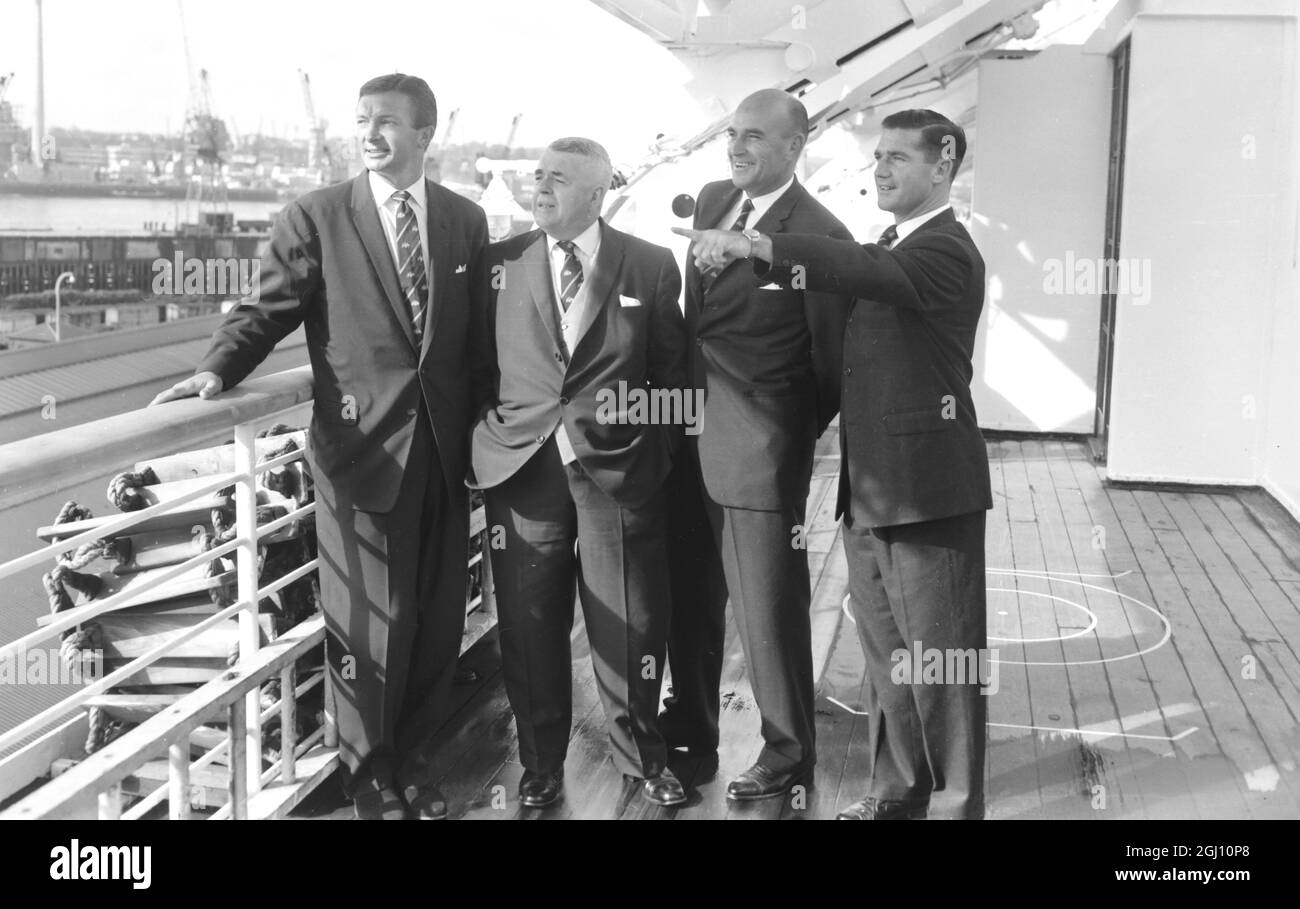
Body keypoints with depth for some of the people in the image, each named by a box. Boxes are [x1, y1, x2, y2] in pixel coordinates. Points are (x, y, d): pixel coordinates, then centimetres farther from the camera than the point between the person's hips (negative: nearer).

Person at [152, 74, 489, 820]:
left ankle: (410, 754, 32)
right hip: (363, 446, -3)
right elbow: (269, 311, -5)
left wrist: (484, 436, 8)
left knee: (438, 615, 11)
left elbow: (479, 334, 9)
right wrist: (219, 369, -23)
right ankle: (369, 768, 26)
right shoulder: (316, 218, -2)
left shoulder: (466, 219, 7)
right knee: (371, 618, 5)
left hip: (445, 446, 3)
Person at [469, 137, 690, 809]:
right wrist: (481, 447, 4)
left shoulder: (651, 266, 3)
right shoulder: (501, 263, 6)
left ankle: (642, 758, 26)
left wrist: (660, 452, 3)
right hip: (521, 469, 1)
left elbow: (671, 370, 7)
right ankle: (539, 766, 24)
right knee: (530, 630, 6)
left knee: (630, 627, 5)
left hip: (619, 471, -1)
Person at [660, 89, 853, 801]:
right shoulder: (712, 201, 8)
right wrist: (687, 400, 14)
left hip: (760, 449, -7)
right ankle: (690, 728, 37)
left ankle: (788, 751, 24)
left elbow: (833, 359, -8)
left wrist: (799, 433, 1)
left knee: (768, 607, 5)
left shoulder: (819, 235, -14)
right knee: (691, 598, 19)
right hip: (692, 434, 7)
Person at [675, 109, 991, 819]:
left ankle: (955, 801, 17)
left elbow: (871, 273, -31)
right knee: (885, 653, 17)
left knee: (941, 655, 3)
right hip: (868, 488, 9)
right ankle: (898, 787, 31)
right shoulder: (889, 247, 17)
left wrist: (755, 246, -38)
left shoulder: (947, 252, -14)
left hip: (926, 490, -9)